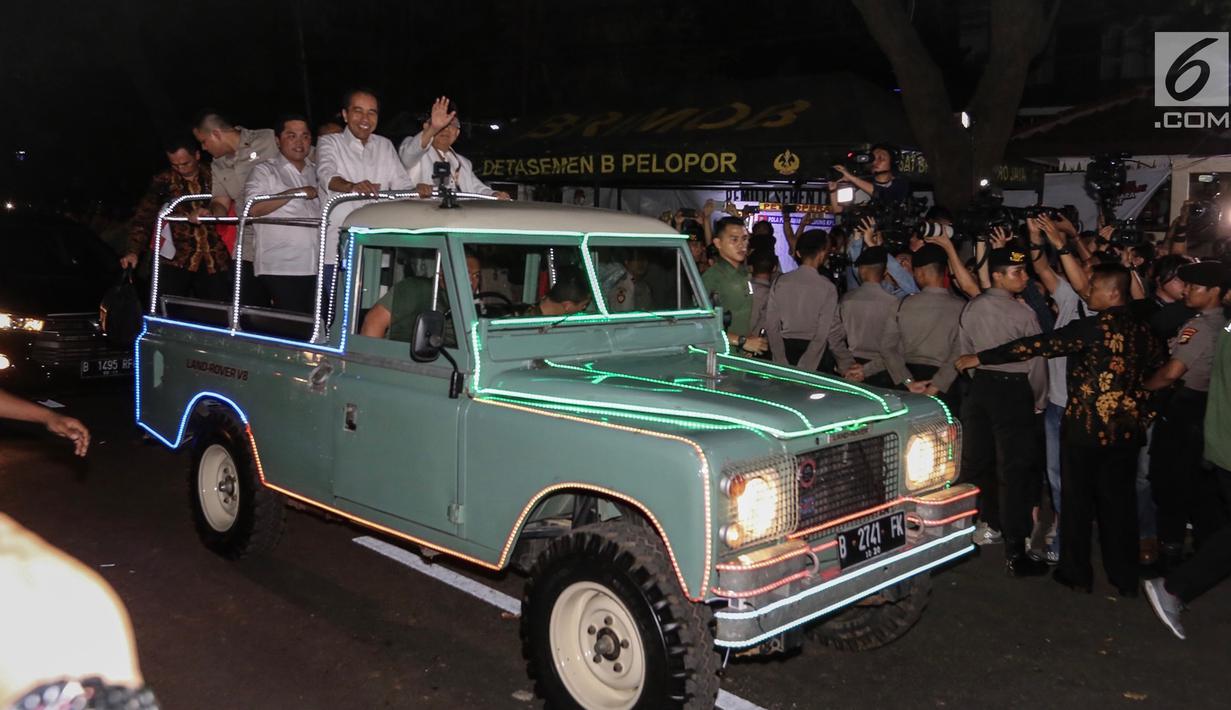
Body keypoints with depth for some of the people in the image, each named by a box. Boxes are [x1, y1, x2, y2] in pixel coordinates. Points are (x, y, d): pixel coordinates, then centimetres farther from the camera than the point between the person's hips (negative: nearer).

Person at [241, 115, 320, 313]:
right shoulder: (265, 171, 5)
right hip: (280, 269, -5)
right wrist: (296, 192, -13)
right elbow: (252, 208, -12)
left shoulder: (316, 173, 20)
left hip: (316, 269, 5)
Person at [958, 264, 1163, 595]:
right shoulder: (1142, 329, 2)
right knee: (1120, 502, 13)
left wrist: (981, 358, -17)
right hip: (1128, 429, 6)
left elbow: (1038, 345, -20)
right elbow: (1156, 360, 18)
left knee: (1077, 501, 9)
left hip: (1087, 427, -6)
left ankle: (1076, 573, 19)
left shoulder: (1093, 327, -17)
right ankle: (1125, 578, 21)